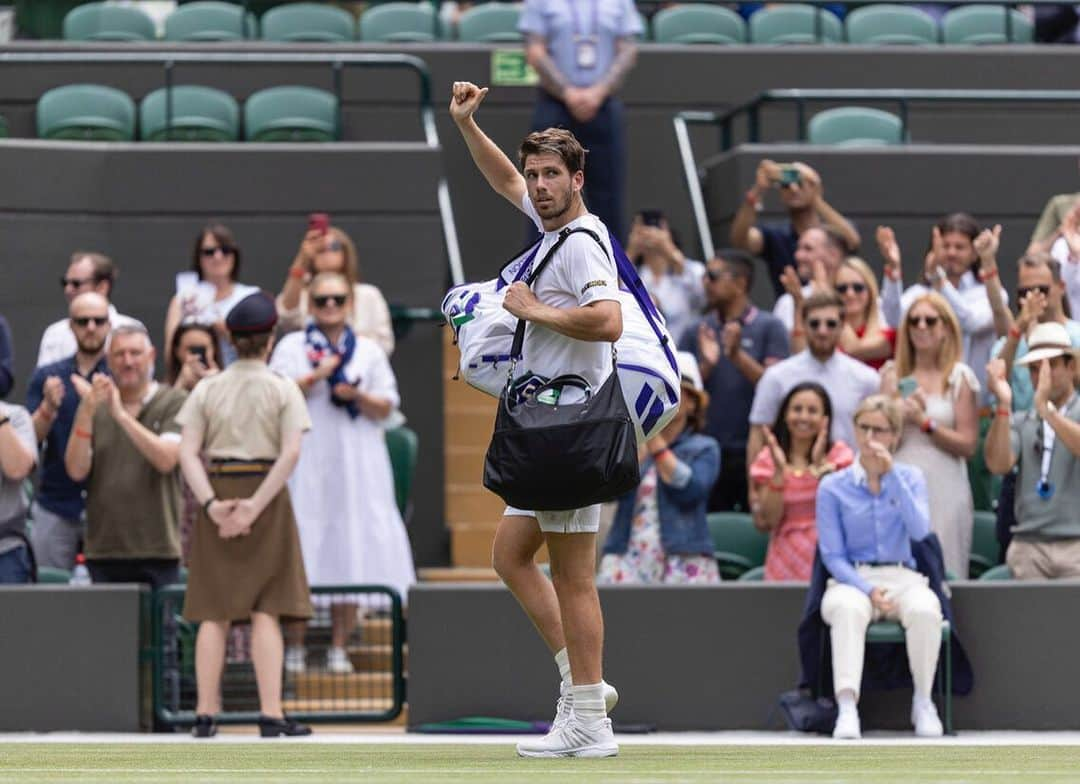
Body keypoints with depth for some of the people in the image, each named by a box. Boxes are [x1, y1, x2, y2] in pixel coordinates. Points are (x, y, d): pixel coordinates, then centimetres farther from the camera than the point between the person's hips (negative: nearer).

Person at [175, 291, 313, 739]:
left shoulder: (207, 390, 5)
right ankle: (271, 714, -7)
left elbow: (188, 453, -5)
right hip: (266, 496, -2)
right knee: (265, 610, -1)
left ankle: (206, 714, 2)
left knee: (214, 613, 5)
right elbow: (290, 454, -13)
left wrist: (212, 504, -11)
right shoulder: (283, 390, -1)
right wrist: (255, 507, -15)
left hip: (217, 497, 2)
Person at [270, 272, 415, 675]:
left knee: (351, 552, -2)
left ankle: (339, 646, 4)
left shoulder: (369, 351, 12)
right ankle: (295, 648, 0)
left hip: (356, 460, 2)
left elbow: (386, 407, 7)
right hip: (306, 461, -2)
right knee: (301, 557, -6)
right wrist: (317, 376, -12)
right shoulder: (292, 347, 8)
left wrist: (358, 396, -11)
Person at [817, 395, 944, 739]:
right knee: (848, 610, -39)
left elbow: (919, 530, -8)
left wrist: (892, 475, -12)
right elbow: (833, 555, 1)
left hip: (902, 577, 1)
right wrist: (868, 589, -15)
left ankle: (923, 702, -18)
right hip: (851, 579, -1)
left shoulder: (910, 478, 11)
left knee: (925, 609, -35)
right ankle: (847, 708, -48)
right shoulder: (833, 487, 6)